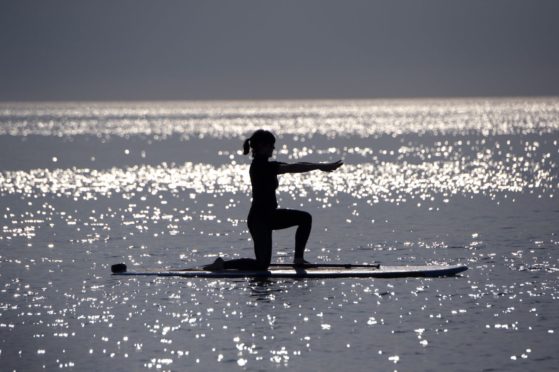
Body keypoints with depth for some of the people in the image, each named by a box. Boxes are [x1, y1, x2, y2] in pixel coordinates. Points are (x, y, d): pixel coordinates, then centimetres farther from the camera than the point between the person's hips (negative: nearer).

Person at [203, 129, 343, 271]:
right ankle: (222, 264, 0)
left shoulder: (264, 165, 9)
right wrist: (320, 166, -20)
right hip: (259, 219, -10)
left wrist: (320, 166, 3)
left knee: (305, 218, 11)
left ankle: (298, 258, 15)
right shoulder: (260, 166, -20)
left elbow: (292, 167, 8)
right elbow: (292, 168, -23)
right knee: (262, 264, -9)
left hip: (269, 215, 10)